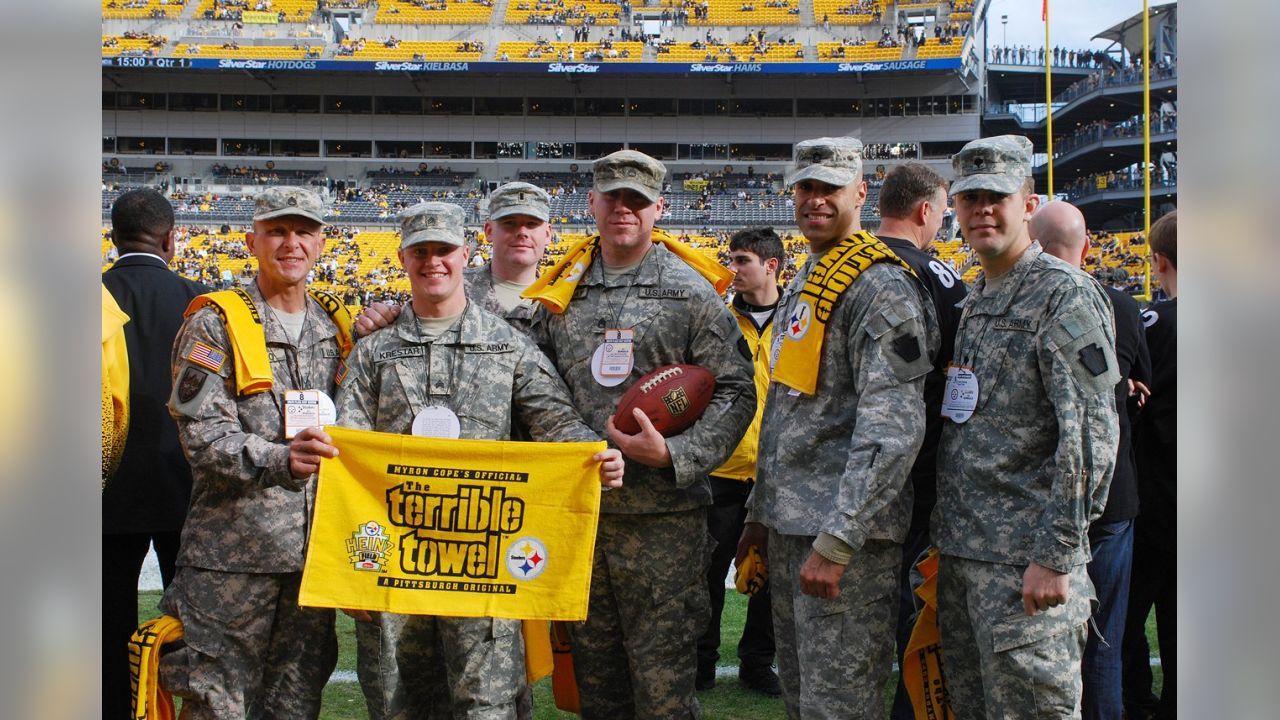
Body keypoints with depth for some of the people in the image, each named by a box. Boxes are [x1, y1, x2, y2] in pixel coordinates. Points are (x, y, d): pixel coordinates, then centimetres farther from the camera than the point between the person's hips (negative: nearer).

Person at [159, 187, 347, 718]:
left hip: (315, 548, 5)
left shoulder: (338, 326, 12)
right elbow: (203, 434, -13)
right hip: (234, 551, -4)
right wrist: (277, 460, -29)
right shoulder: (215, 325, -3)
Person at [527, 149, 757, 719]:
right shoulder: (561, 293, 11)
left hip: (663, 519, -4)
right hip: (579, 516, 4)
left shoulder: (690, 291, -1)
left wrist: (674, 455, -18)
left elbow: (735, 391, -6)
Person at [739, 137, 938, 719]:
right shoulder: (801, 285, 18)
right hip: (788, 528, 9)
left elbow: (892, 426, -22)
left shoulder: (880, 287, -12)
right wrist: (761, 512, 20)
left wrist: (836, 540, -25)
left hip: (846, 530, -9)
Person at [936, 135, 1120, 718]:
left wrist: (1055, 556, -19)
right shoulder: (973, 302, 16)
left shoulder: (1065, 295, -10)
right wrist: (943, 537, 15)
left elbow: (1090, 437, -17)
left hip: (1026, 562, -8)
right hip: (960, 554, 8)